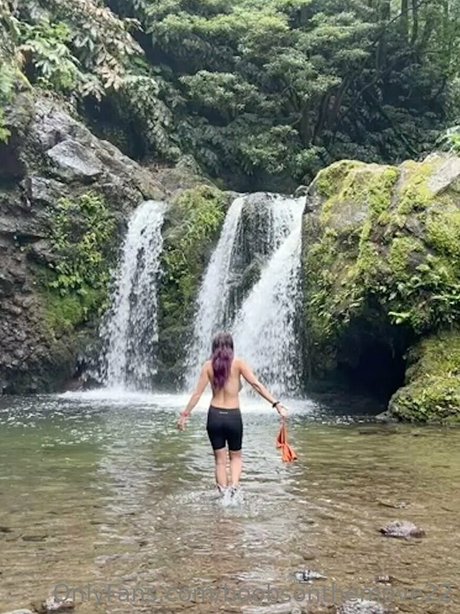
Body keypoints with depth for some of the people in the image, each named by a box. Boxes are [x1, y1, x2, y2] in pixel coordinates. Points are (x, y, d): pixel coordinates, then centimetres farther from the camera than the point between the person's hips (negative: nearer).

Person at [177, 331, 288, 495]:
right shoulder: (238, 363, -4)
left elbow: (197, 393, -1)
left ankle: (223, 493, 9)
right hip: (233, 416, -1)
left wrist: (185, 414, 7)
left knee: (220, 459, 14)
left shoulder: (208, 365, 1)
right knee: (236, 456, 19)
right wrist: (276, 404, -11)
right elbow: (257, 385, -11)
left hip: (215, 415, 1)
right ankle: (234, 486, -4)